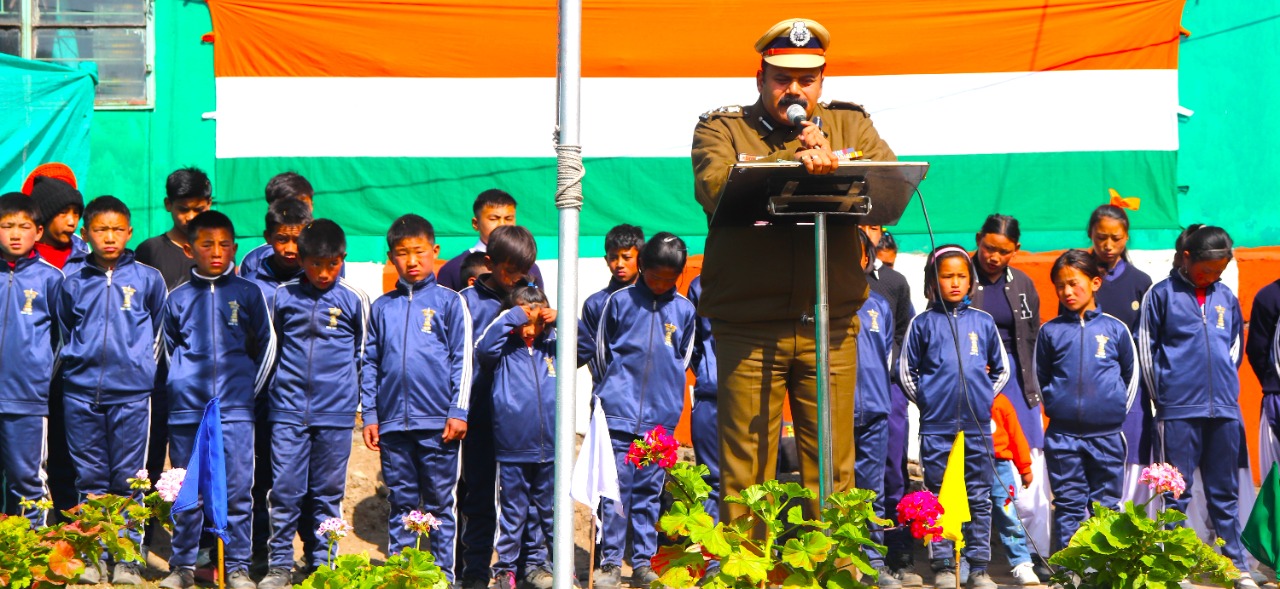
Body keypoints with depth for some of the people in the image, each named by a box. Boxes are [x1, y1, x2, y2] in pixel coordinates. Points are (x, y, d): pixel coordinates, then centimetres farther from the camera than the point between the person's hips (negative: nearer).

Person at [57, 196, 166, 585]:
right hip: (81, 392, 1)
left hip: (131, 393, -1)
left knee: (128, 480, 2)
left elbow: (159, 332, 13)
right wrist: (77, 364, 14)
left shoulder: (148, 278, 2)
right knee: (89, 479, 6)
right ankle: (92, 556, 13)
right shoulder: (73, 280, 4)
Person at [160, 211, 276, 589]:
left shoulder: (248, 294, 5)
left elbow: (266, 346, 11)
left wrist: (247, 389, 8)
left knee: (237, 490, -3)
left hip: (235, 410, -1)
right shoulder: (178, 299, 7)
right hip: (186, 409, 1)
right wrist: (183, 385, 12)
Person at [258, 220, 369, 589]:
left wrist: (366, 406, 11)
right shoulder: (282, 297, 4)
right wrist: (271, 390, 17)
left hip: (335, 412, 0)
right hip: (288, 409, 1)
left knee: (327, 493, 7)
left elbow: (364, 355, 11)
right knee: (285, 490, -1)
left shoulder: (354, 300, 1)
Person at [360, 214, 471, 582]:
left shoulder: (449, 302, 3)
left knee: (440, 503, 4)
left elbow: (462, 361, 1)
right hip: (393, 424, 3)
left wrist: (458, 412, -5)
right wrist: (369, 416, 7)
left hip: (437, 424, -3)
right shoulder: (382, 307, 11)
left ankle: (443, 575, 9)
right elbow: (370, 364, 13)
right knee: (400, 503, 9)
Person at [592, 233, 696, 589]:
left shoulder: (685, 310, 5)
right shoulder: (619, 301, 1)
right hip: (619, 412, -2)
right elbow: (602, 351, 11)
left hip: (661, 416, 2)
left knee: (649, 490, 6)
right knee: (616, 486, -5)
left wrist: (664, 388, 12)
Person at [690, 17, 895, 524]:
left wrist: (832, 167, -16)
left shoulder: (851, 124, 16)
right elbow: (714, 186, -13)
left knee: (832, 462, 5)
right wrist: (796, 164, -18)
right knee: (746, 464, -3)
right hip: (748, 325, -2)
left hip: (831, 325, 2)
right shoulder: (721, 128, 8)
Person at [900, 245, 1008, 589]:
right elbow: (906, 371, 9)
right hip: (936, 428, -1)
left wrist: (984, 398, 9)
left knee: (980, 498, 5)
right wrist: (927, 401, 3)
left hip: (978, 426, 2)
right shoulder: (923, 324, 2)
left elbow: (1002, 370, 18)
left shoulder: (983, 322, 7)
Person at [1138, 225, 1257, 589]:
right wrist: (1162, 396, 3)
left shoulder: (1226, 298, 8)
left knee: (1224, 493, 10)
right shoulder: (1161, 295, -2)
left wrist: (1225, 385, 12)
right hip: (1179, 409, -3)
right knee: (1177, 493, 2)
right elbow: (1146, 348, 2)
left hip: (1224, 409, 4)